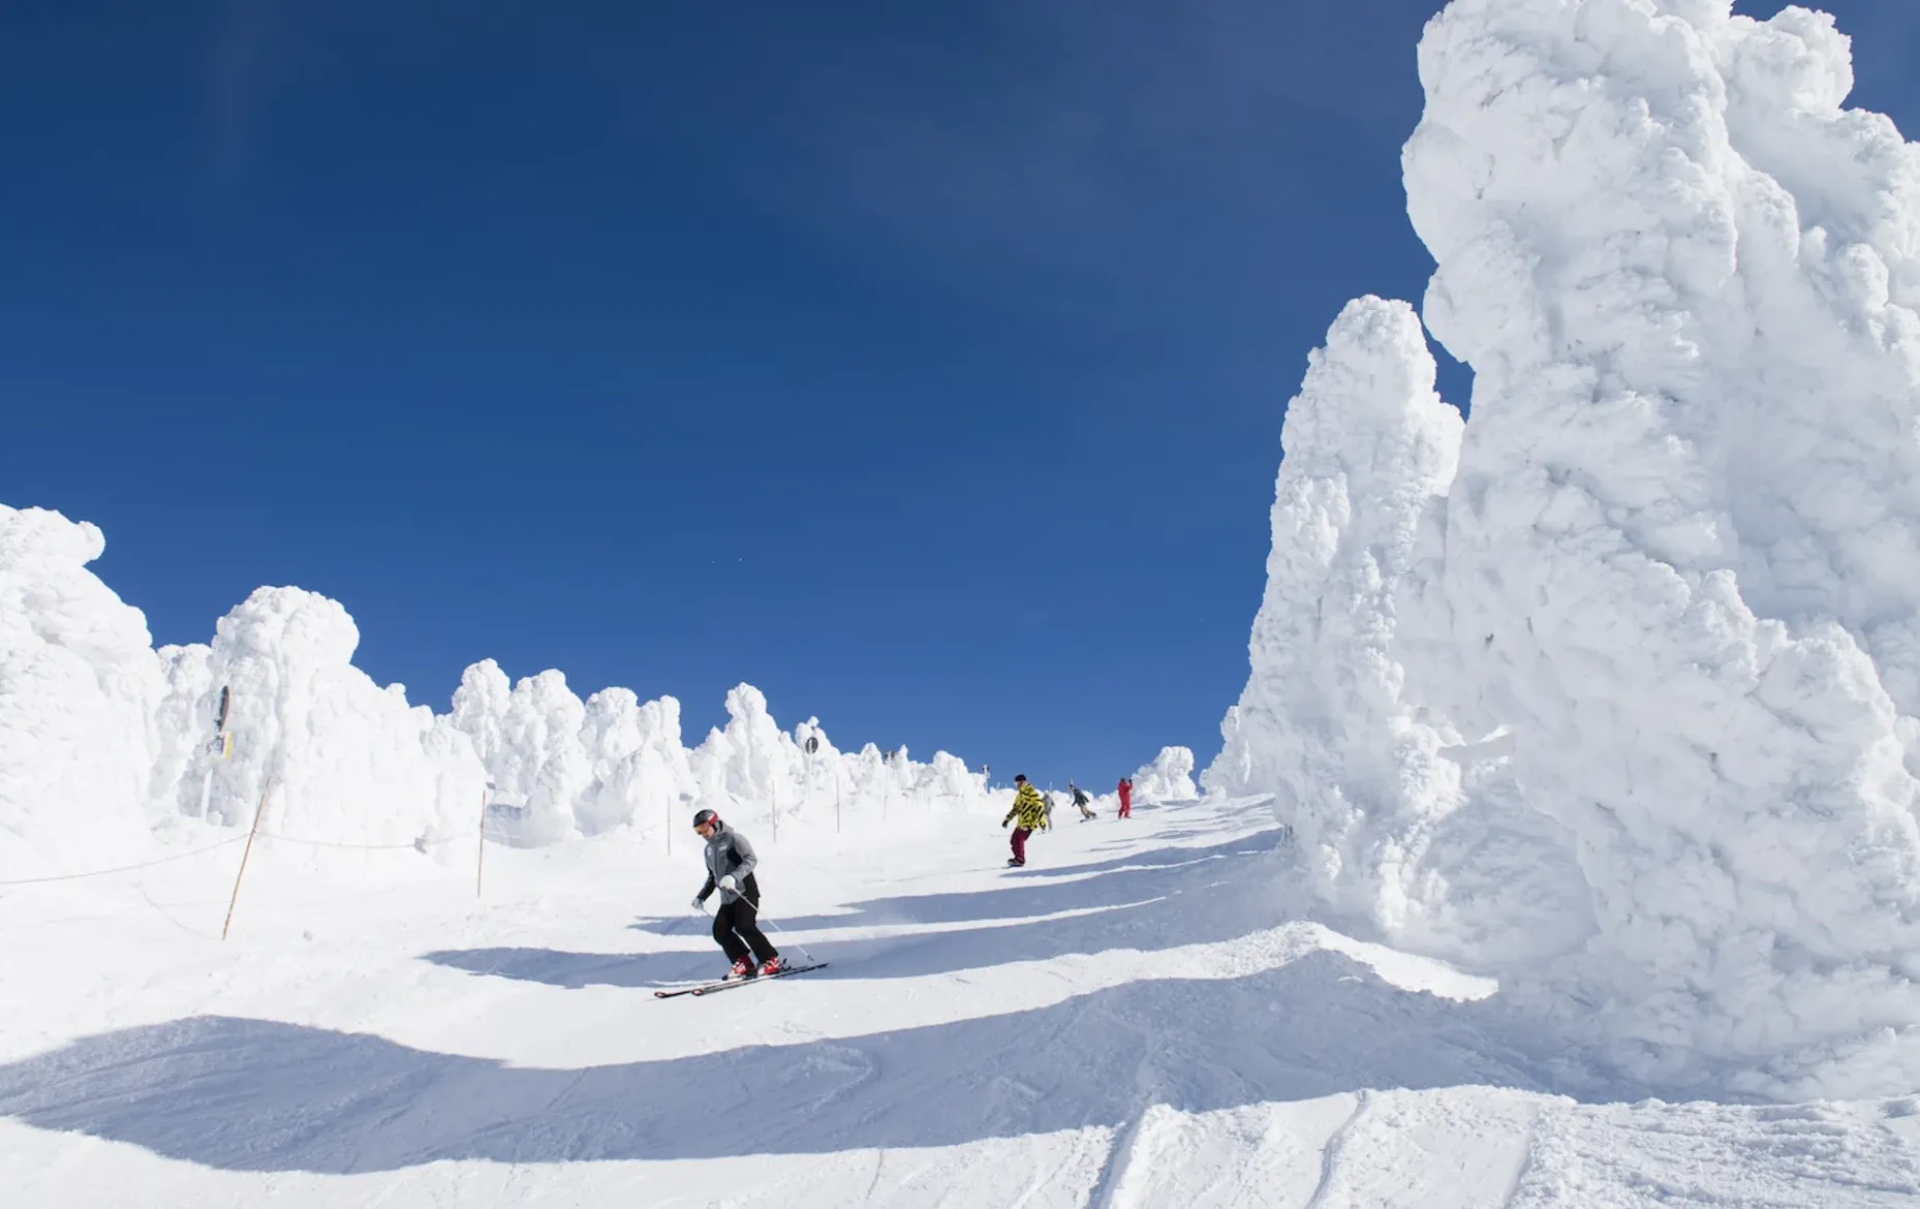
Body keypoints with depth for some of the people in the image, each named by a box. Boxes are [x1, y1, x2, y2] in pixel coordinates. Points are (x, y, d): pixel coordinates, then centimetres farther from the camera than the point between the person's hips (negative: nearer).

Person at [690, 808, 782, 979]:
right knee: (720, 930, -7)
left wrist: (734, 877, -33)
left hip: (745, 892, -8)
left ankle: (771, 961, -11)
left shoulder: (733, 838, -5)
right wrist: (701, 897, 24)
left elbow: (751, 859, -19)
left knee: (744, 927, -20)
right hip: (727, 897, 8)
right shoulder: (709, 849, 19)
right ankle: (743, 964, -1)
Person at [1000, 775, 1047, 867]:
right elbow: (1015, 808, 29)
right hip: (1022, 822, 9)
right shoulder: (1020, 795, 20)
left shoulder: (1030, 792, -10)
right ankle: (1018, 858, 11)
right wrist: (1007, 819, 24)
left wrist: (1041, 820, -25)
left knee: (1019, 838, -17)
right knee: (1014, 839, 6)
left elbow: (1039, 805, -18)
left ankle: (1020, 860, -16)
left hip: (1029, 822, -9)